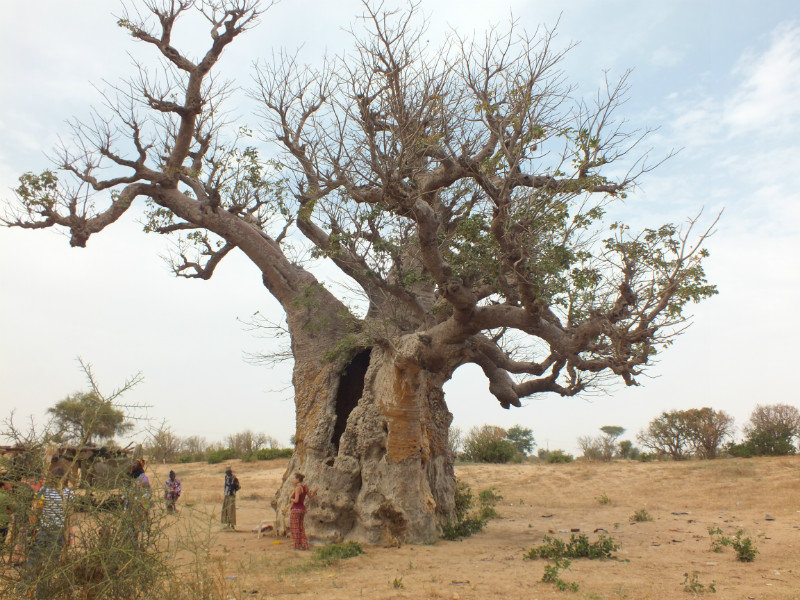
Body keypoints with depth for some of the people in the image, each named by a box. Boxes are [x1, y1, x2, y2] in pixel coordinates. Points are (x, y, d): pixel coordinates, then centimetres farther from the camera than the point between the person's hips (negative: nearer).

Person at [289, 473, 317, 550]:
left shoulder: (297, 488, -18)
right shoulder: (305, 486, 5)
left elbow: (296, 500, -22)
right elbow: (310, 496, 14)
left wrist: (290, 499, -5)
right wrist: (314, 492, 28)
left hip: (296, 510, -8)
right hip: (302, 509, 8)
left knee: (295, 528, 4)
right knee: (301, 528, 17)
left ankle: (298, 546, 9)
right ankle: (304, 545, 17)